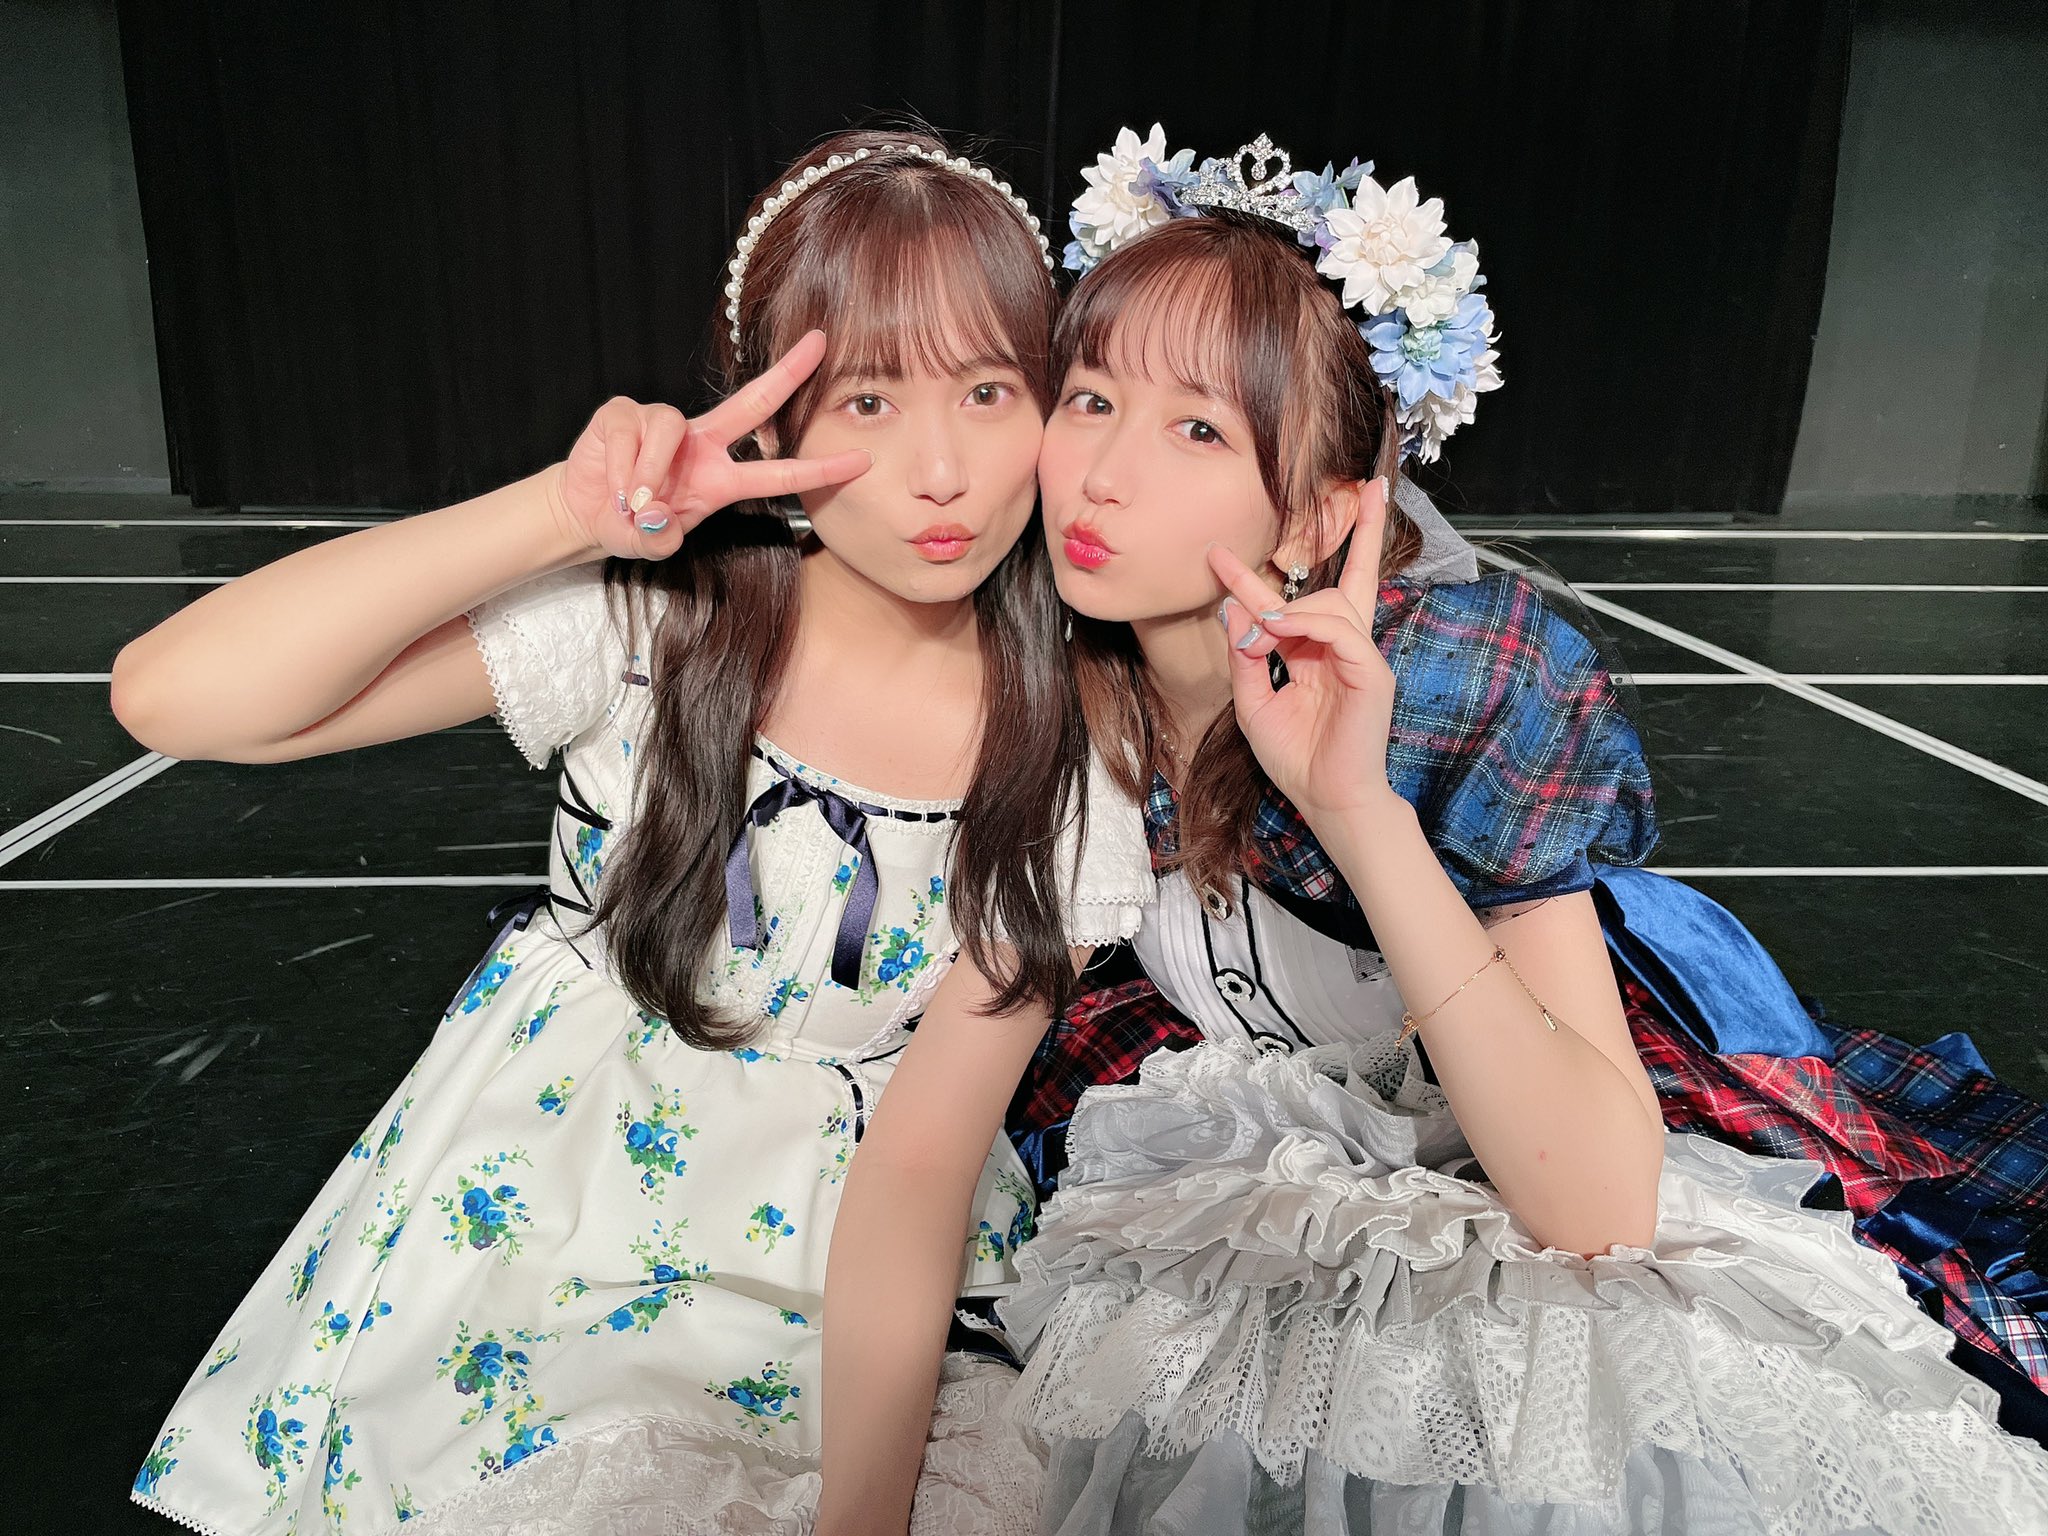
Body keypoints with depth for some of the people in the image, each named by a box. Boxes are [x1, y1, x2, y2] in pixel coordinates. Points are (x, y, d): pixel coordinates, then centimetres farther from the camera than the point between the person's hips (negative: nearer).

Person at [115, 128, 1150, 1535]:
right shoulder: (651, 627, -15)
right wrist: (566, 512, -30)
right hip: (531, 1201, 0)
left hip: (817, 1279, 1)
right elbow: (172, 694, -23)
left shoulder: (1066, 783, -11)